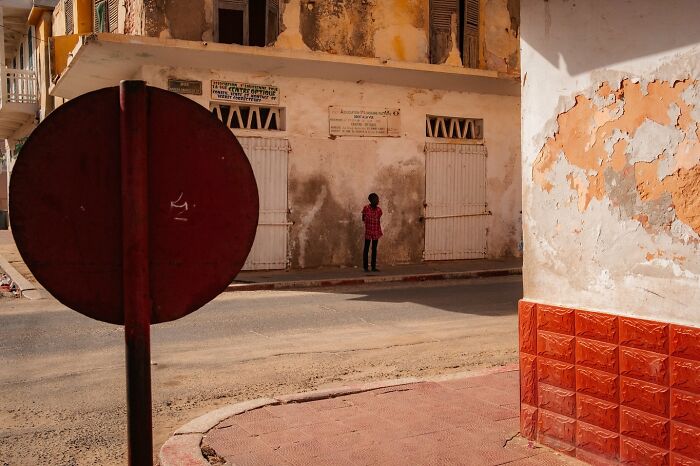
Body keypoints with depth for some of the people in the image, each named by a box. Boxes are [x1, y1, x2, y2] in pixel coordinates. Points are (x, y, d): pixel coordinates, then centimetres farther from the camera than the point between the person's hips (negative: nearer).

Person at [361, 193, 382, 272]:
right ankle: (365, 267, 5)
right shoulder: (366, 208, -9)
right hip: (368, 231, -4)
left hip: (376, 232, 4)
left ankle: (373, 267, 13)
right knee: (366, 249, 1)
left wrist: (380, 231, 13)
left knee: (374, 249, 8)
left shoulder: (379, 209, 2)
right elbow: (363, 219, 2)